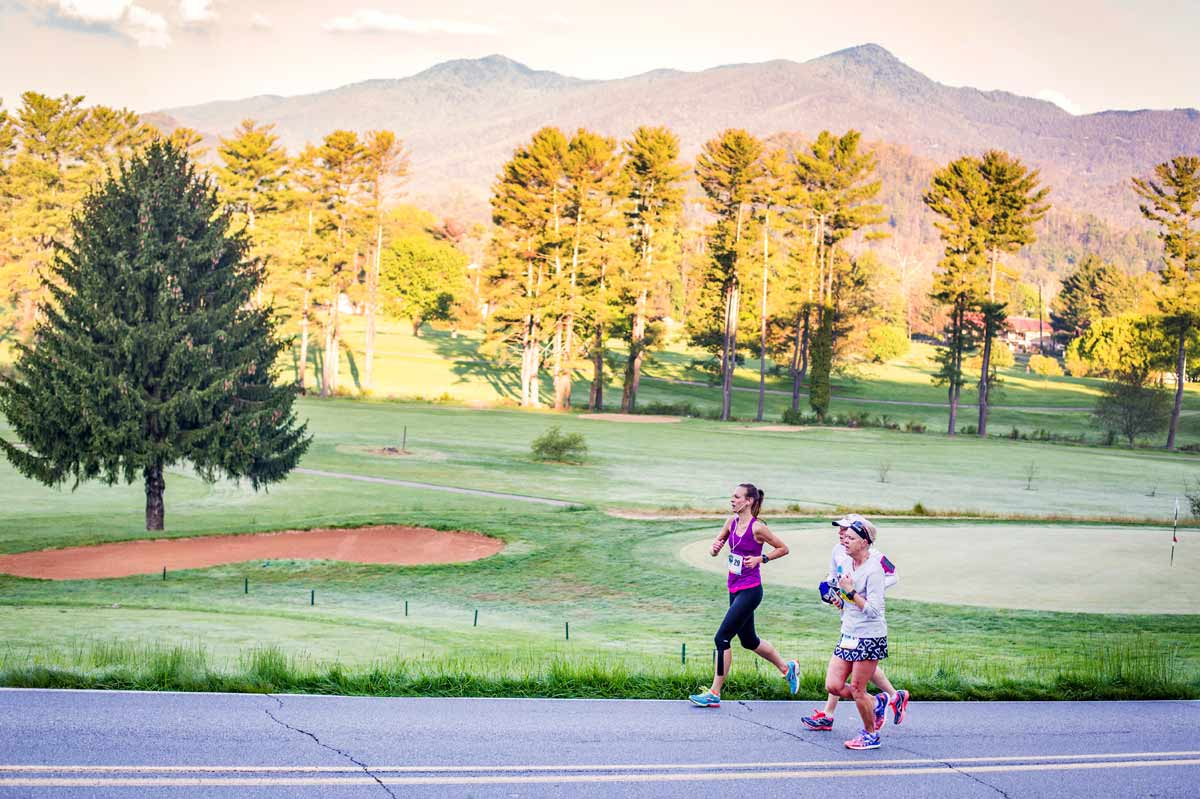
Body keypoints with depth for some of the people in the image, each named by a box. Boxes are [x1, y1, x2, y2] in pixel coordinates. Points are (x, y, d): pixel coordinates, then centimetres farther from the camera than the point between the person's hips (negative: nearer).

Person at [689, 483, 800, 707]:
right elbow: (714, 550, 12)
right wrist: (715, 547, -10)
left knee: (722, 638, -10)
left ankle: (714, 693, -3)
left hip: (749, 591, -8)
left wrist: (760, 558, -15)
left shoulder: (757, 528, -15)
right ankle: (787, 668, 40)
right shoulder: (732, 522, 5)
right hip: (735, 589, 8)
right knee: (749, 640, 19)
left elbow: (783, 549, -4)